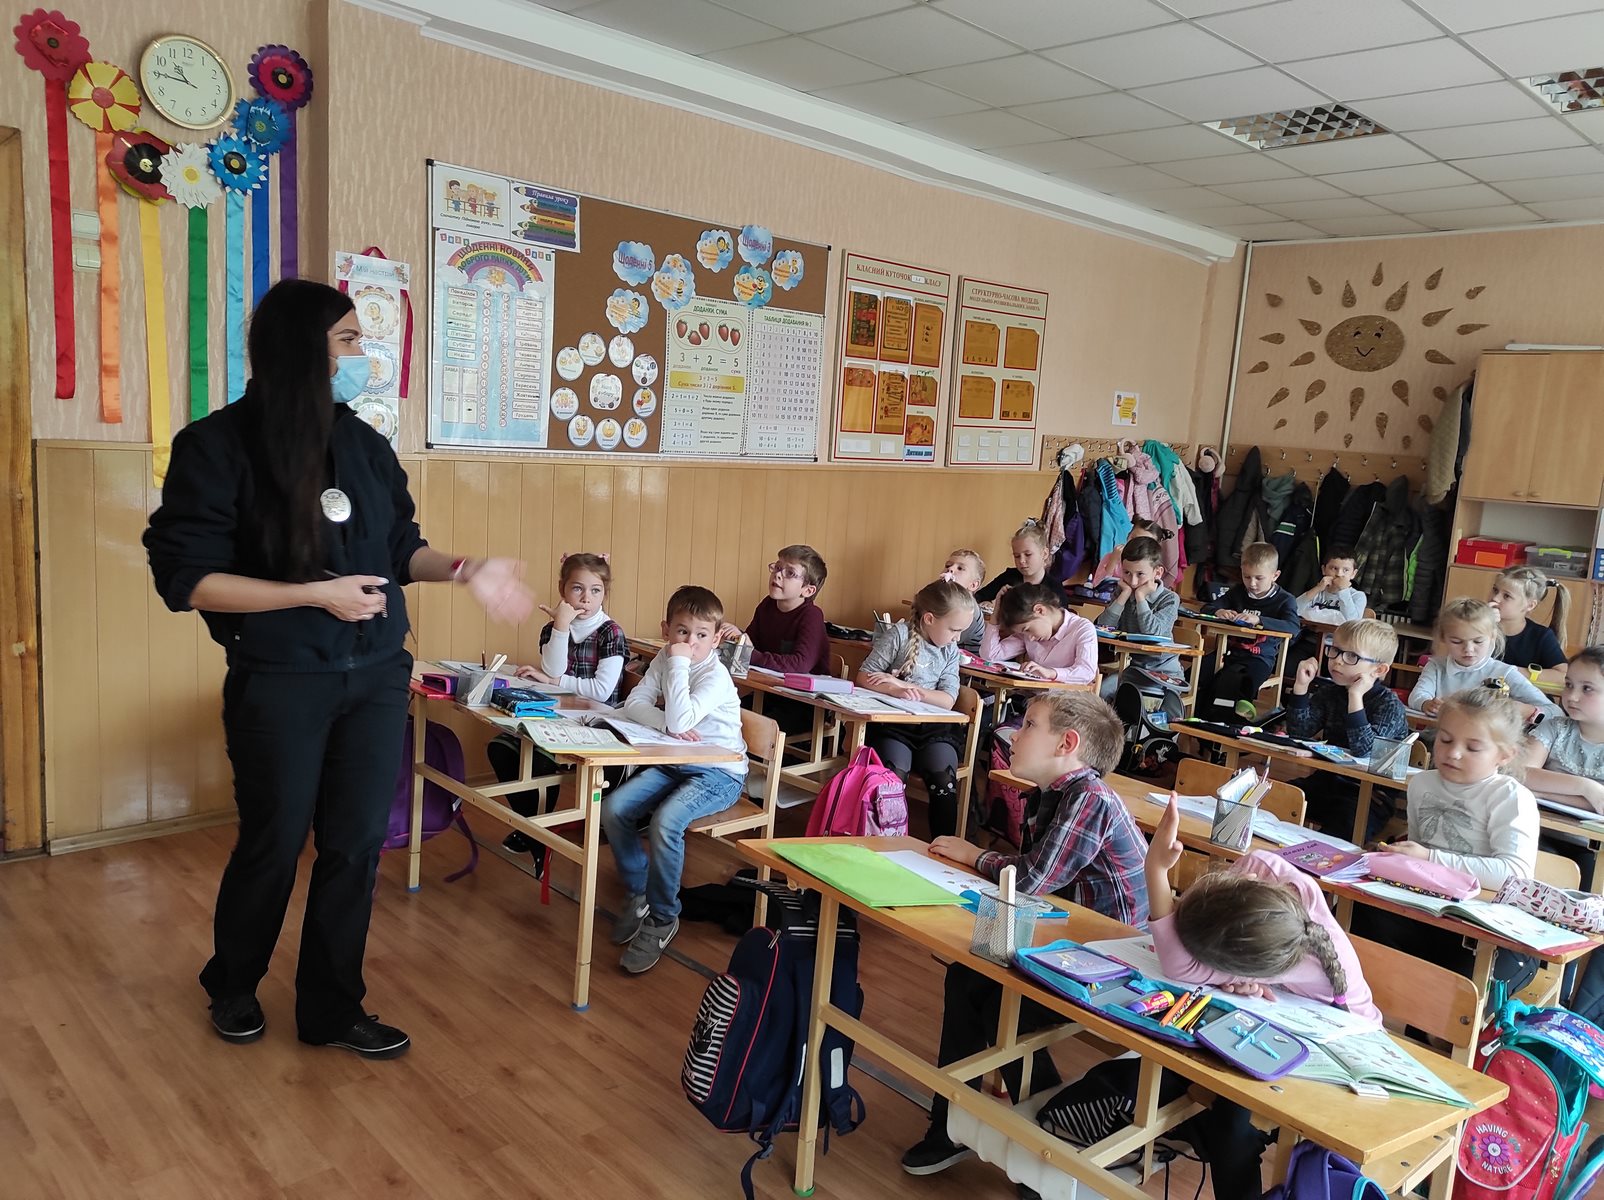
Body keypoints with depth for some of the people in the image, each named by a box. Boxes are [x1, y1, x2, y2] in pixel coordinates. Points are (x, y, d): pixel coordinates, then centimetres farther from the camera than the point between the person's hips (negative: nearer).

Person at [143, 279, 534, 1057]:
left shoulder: (365, 445, 6)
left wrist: (463, 572, -5)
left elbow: (401, 548, 14)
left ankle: (332, 1008, 26)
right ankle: (232, 985, 40)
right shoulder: (218, 446, -10)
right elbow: (185, 578, -14)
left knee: (357, 845, 8)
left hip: (376, 675, 4)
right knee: (273, 845, 12)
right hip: (279, 683, -4)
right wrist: (315, 593, -19)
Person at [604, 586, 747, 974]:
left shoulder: (716, 677, -20)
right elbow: (634, 704, -4)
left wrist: (679, 664, -30)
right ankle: (638, 894, 9)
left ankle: (663, 917, -10)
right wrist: (668, 724, -21)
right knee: (613, 809, -12)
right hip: (673, 764, 7)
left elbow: (680, 720, -34)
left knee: (666, 821, -31)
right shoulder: (664, 661, 2)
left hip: (718, 772, -7)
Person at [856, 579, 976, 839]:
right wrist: (895, 690, -26)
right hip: (892, 722, -3)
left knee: (944, 777, -23)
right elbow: (864, 677, -6)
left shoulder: (950, 651, 9)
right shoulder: (899, 634, -4)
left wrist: (907, 686, -14)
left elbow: (947, 700, 0)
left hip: (932, 728, 3)